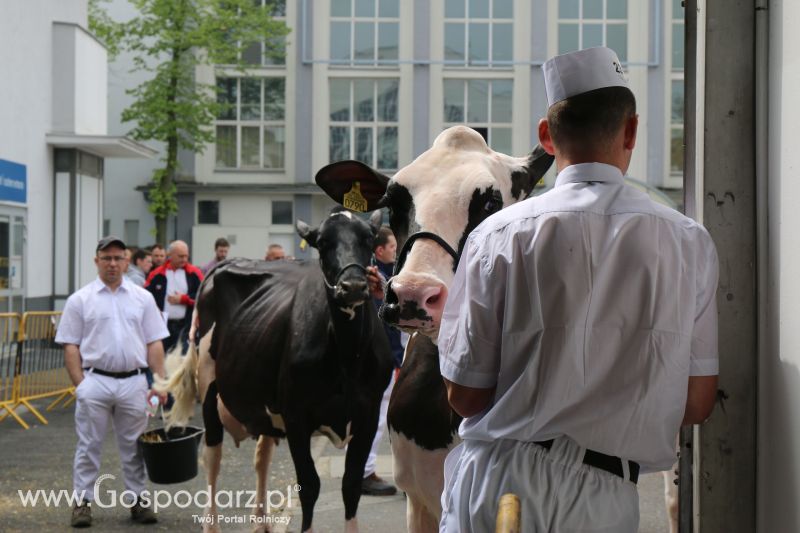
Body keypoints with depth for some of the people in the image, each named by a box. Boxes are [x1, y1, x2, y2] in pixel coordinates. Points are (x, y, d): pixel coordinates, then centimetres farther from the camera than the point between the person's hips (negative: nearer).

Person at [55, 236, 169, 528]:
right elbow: (70, 346, 0)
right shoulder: (80, 300, 1)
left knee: (134, 447, 10)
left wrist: (160, 381, 0)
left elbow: (154, 343, 7)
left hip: (133, 382, 2)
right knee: (89, 446, 4)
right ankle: (83, 501, 13)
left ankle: (137, 499, 20)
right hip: (95, 381, -2)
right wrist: (80, 384, -8)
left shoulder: (142, 297, 7)